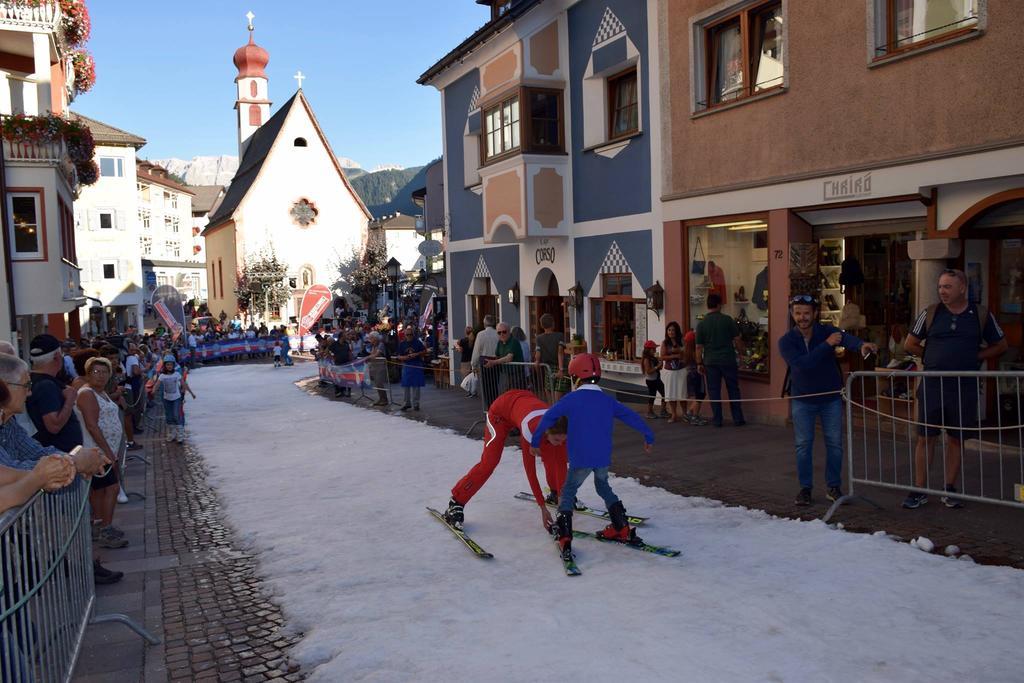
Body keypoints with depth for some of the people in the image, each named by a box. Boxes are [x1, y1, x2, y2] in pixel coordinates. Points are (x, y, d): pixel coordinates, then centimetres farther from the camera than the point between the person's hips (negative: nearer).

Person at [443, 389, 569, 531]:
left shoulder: (561, 430, -31)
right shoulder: (531, 430, -44)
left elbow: (561, 464, -21)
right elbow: (530, 470, -38)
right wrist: (543, 507, -36)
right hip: (501, 409, -5)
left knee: (552, 457, -4)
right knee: (489, 462, -14)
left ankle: (555, 493, 19)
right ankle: (456, 504, -5)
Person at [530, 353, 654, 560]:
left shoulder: (572, 399, -4)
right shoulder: (607, 401, 8)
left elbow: (548, 417, -4)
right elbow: (632, 417, 13)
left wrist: (535, 442, 6)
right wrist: (648, 436, 26)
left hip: (580, 459, -4)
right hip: (604, 458, 4)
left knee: (567, 493, 10)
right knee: (603, 487, 28)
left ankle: (565, 539, -3)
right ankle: (622, 528, 25)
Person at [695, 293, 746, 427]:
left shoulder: (701, 324, -2)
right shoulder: (727, 320, -4)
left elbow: (699, 347, -1)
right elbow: (737, 339, -1)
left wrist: (699, 363, 7)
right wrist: (741, 351, 15)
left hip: (711, 362, 0)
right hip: (728, 360, 0)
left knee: (714, 391, 6)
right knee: (733, 390, 9)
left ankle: (717, 420, 9)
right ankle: (738, 419, 13)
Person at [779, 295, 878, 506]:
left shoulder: (827, 331, -10)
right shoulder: (786, 341, -11)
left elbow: (845, 338, -33)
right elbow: (801, 364, -27)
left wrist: (861, 345, -55)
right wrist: (827, 344, -31)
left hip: (831, 397, 1)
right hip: (803, 399, -1)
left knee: (834, 443, 4)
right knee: (803, 445, 3)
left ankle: (834, 487, 17)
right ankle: (805, 488, 15)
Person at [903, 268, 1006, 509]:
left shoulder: (981, 316, 2)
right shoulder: (930, 313, 2)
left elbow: (1000, 346, 12)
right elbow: (910, 344, 10)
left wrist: (974, 357, -1)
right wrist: (933, 357, 1)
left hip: (964, 387, 0)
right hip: (932, 386, 0)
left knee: (956, 439, 9)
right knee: (926, 437, 2)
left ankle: (949, 490, 20)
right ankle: (920, 490, 10)